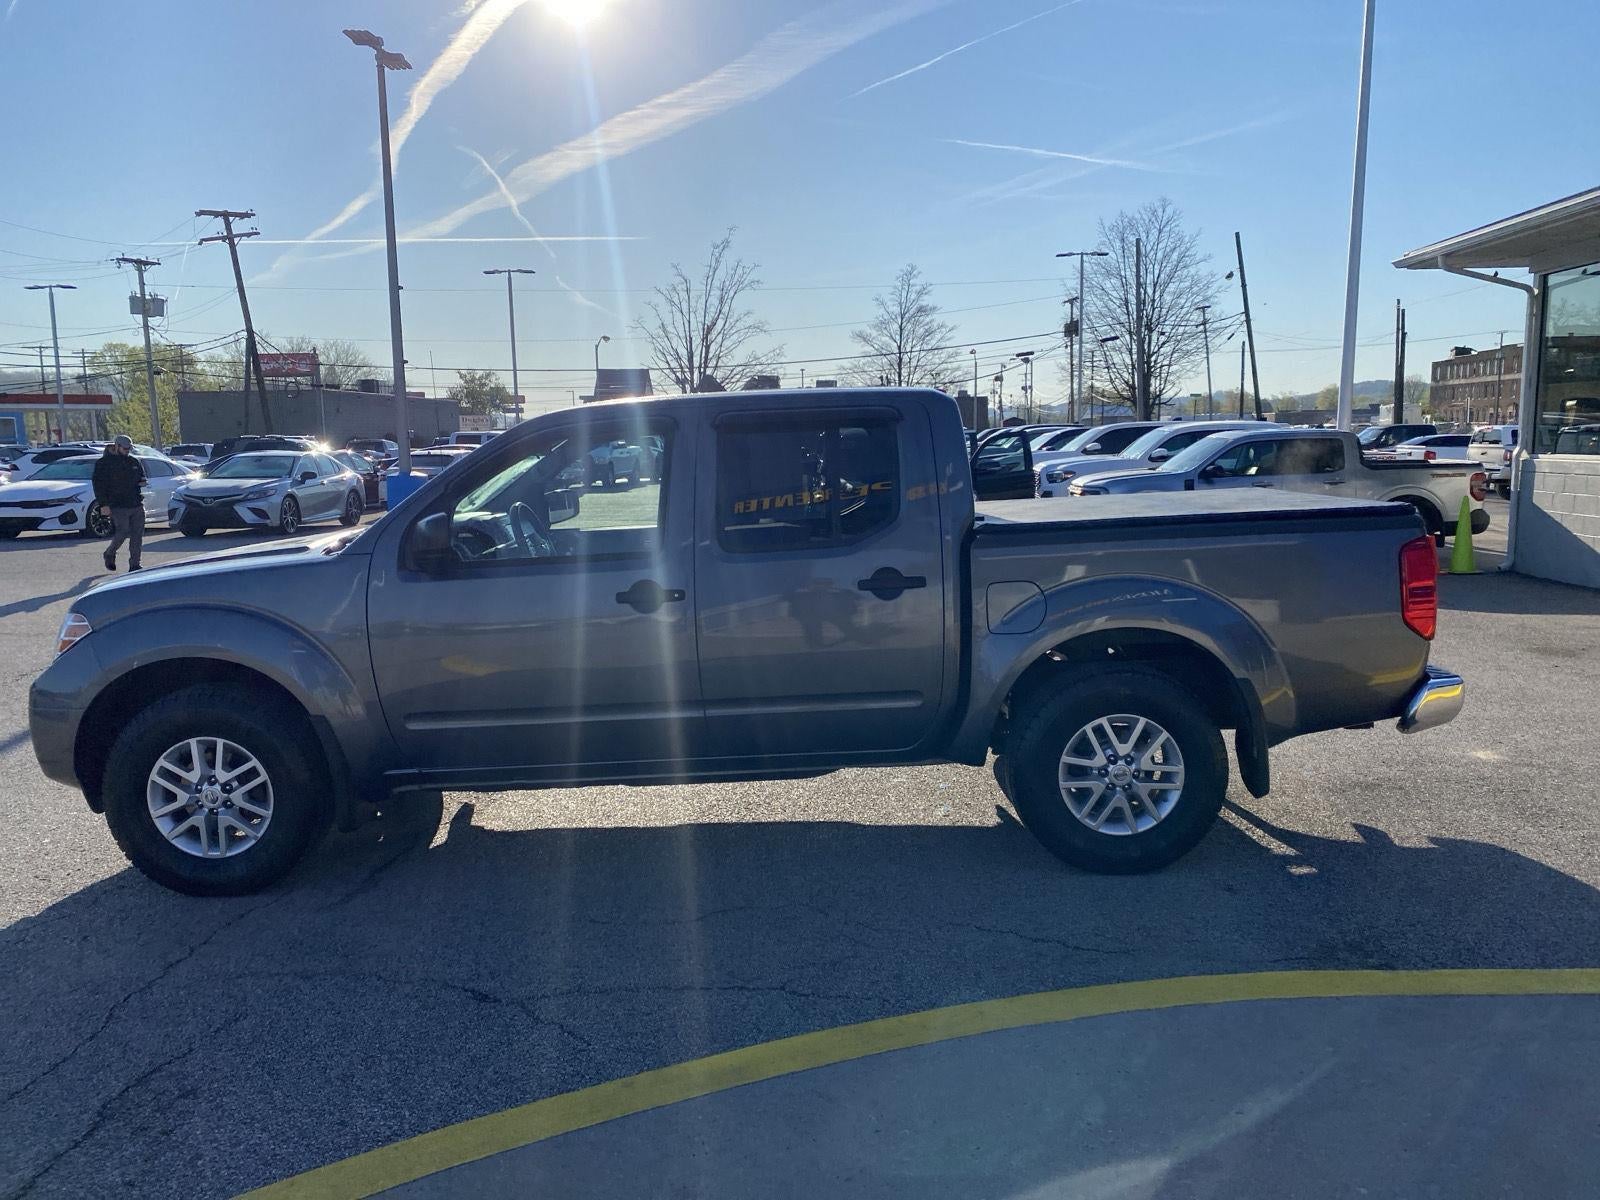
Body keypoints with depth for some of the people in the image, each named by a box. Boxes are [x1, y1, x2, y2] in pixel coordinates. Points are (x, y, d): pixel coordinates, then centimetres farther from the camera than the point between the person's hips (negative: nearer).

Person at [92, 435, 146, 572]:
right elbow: (98, 485, -4)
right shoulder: (104, 463, 0)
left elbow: (142, 477, 28)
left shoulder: (133, 461, 16)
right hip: (118, 506, -5)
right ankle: (109, 554, 19)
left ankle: (134, 565, 8)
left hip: (137, 505, 5)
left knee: (137, 535, 2)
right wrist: (104, 504, -11)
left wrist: (141, 481, 2)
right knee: (122, 533, -10)